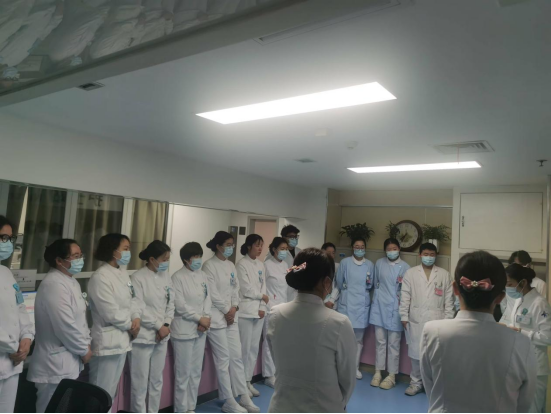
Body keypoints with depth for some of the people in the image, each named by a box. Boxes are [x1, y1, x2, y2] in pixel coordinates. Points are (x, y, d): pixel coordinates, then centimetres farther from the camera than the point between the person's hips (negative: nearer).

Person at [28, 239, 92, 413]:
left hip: (70, 362, 9)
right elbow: (65, 325, -25)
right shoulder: (54, 284, -21)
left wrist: (86, 343, 5)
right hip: (56, 364, -9)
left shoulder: (71, 281, 10)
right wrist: (84, 350, -13)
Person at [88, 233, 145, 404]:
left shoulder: (123, 272, 8)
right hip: (108, 341, -8)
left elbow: (134, 298, 10)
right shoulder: (100, 277, -18)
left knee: (111, 390, 19)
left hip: (122, 339, 8)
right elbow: (111, 313, -21)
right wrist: (131, 325, -8)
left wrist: (137, 317, -9)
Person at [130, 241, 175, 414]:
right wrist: (159, 326, -13)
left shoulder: (166, 276, 5)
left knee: (157, 380, 17)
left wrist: (166, 325, -5)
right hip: (143, 336, -6)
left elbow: (171, 302, 8)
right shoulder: (138, 278, -13)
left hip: (162, 336, 6)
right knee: (140, 383, 5)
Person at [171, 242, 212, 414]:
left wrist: (207, 318, -10)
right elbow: (180, 306, -15)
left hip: (200, 330, 6)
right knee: (183, 374, 3)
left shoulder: (202, 276, 8)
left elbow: (207, 298, 6)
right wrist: (200, 319, -12)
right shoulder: (178, 277, -10)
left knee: (196, 372, 14)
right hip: (184, 330, -6)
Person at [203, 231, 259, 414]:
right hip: (217, 317, -7)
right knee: (223, 359, 1)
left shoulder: (231, 265, 11)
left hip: (231, 316, 7)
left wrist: (234, 308, -3)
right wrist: (227, 310, -10)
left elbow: (236, 288, 11)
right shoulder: (209, 265, -10)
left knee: (237, 357, 11)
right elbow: (212, 294, -15)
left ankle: (243, 397, 20)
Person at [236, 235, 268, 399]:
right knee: (245, 348, -1)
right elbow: (246, 289, -13)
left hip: (259, 310, 6)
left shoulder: (261, 265, 10)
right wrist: (262, 296, -2)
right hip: (245, 311, -6)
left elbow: (263, 286, 8)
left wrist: (263, 307, -2)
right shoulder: (242, 264, -8)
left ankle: (249, 381, 22)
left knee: (254, 347, 11)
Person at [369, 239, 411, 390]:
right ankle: (378, 372, 21)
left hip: (395, 308, -2)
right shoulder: (379, 263, 3)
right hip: (380, 306, 3)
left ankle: (391, 376, 15)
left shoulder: (405, 267, -5)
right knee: (380, 341, 11)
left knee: (394, 343, 4)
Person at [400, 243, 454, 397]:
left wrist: (448, 319, -1)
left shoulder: (444, 274, 5)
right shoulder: (410, 273, 4)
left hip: (437, 321, 0)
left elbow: (449, 299, 4)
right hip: (416, 321, 0)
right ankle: (416, 382, 21)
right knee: (416, 353, 7)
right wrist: (404, 317, -2)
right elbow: (405, 296, 2)